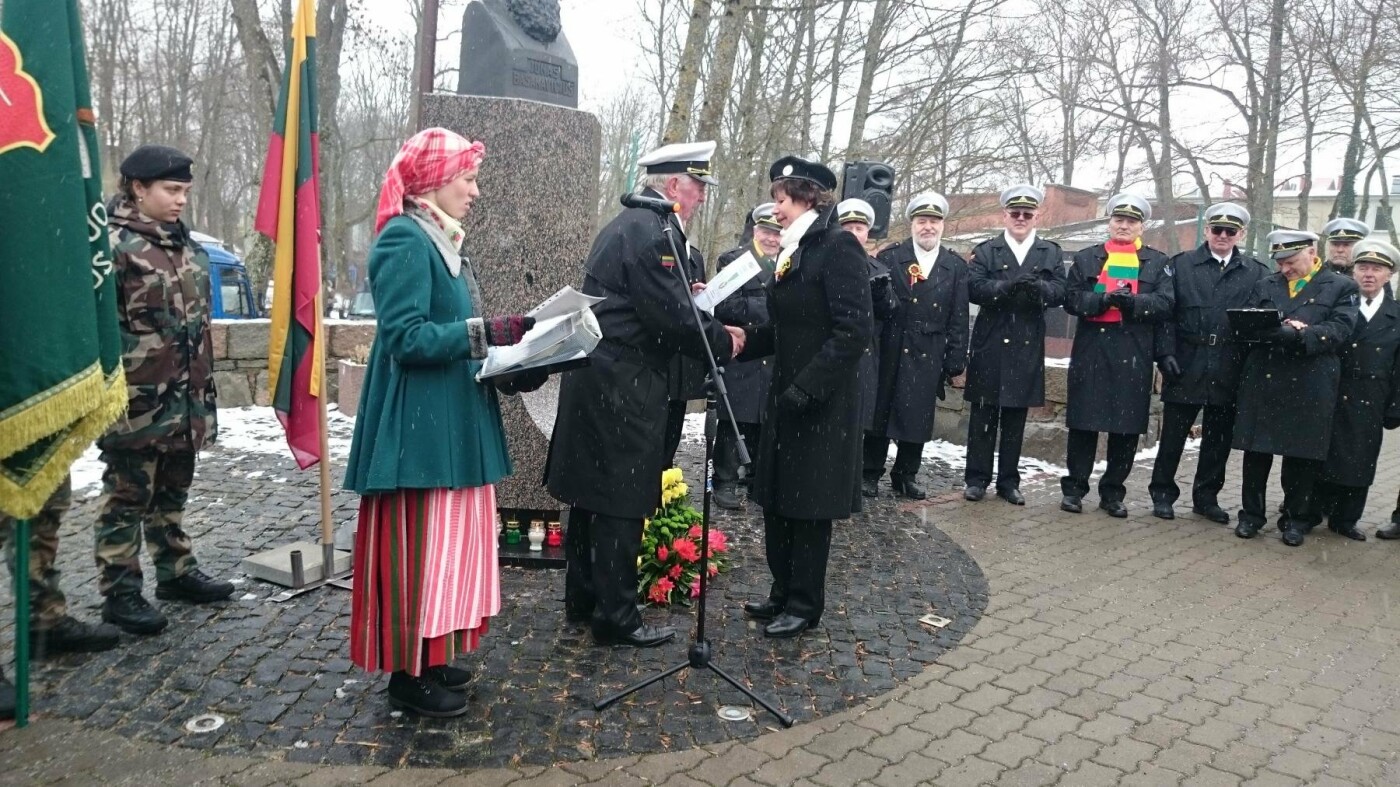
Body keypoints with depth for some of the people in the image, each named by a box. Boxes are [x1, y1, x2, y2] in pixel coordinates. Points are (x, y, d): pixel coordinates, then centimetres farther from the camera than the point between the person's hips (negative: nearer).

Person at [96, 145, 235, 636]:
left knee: (172, 493, 18)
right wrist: (117, 391, -17)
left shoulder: (185, 244, 13)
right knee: (127, 497, 2)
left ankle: (176, 571, 30)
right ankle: (120, 593, 12)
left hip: (184, 398, 8)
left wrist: (205, 387, 19)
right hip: (139, 401, -8)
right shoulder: (114, 244, -11)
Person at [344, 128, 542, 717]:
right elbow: (405, 337, -22)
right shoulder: (405, 240, -14)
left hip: (451, 425, 10)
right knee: (418, 550, -2)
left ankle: (432, 658, 28)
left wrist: (506, 340, 5)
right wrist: (487, 332, -25)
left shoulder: (441, 241, 16)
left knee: (447, 544, 16)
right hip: (419, 430, -10)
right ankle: (409, 674, 11)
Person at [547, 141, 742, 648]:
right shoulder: (654, 232, -16)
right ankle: (616, 617, 8)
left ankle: (583, 598, 29)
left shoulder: (626, 224, 17)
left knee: (592, 492, 16)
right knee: (621, 501, -2)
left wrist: (709, 322, 10)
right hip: (622, 388, -10)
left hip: (595, 380, 11)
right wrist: (723, 342, -6)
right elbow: (674, 319, -20)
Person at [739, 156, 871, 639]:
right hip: (786, 396, 8)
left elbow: (853, 331, -20)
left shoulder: (839, 247, -14)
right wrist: (746, 339, -1)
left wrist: (805, 389, -23)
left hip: (822, 403, -8)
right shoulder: (791, 252, 12)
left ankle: (805, 605, 19)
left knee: (809, 504, 3)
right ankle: (783, 593, 29)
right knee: (776, 498, 13)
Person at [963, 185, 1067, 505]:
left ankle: (1008, 481, 17)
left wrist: (1038, 287, -23)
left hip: (1028, 346, 2)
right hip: (990, 343, -2)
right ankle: (976, 478, 11)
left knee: (1016, 415, 8)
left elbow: (1060, 292, -2)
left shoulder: (1051, 252, 10)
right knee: (983, 413, 2)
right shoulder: (986, 250, 5)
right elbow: (973, 288, -9)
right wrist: (1006, 286, -26)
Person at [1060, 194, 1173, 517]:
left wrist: (1132, 302, -19)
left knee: (1127, 426, 3)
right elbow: (1071, 299, 1)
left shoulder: (1157, 262, 10)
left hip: (1134, 353, 0)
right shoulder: (1087, 258, 11)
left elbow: (1164, 304, -1)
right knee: (1083, 422, 2)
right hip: (1091, 349, 0)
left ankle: (1113, 492, 15)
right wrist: (1103, 300, -17)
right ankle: (1074, 488, 12)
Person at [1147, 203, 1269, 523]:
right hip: (1185, 365, -2)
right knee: (1173, 433, 4)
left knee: (1219, 437, 9)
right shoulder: (1181, 264, 5)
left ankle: (1206, 497, 22)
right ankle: (1162, 493, 16)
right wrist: (1166, 352, -10)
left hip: (1229, 370, 2)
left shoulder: (1257, 273, 8)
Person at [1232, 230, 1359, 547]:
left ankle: (1295, 520, 19)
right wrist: (1271, 330, -15)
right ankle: (1251, 514, 17)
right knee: (1256, 450, 5)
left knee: (1302, 455, 5)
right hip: (1262, 381, 2)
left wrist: (1300, 335, -23)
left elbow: (1339, 330, -8)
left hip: (1309, 386, -2)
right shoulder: (1265, 285, 14)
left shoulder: (1341, 287, 5)